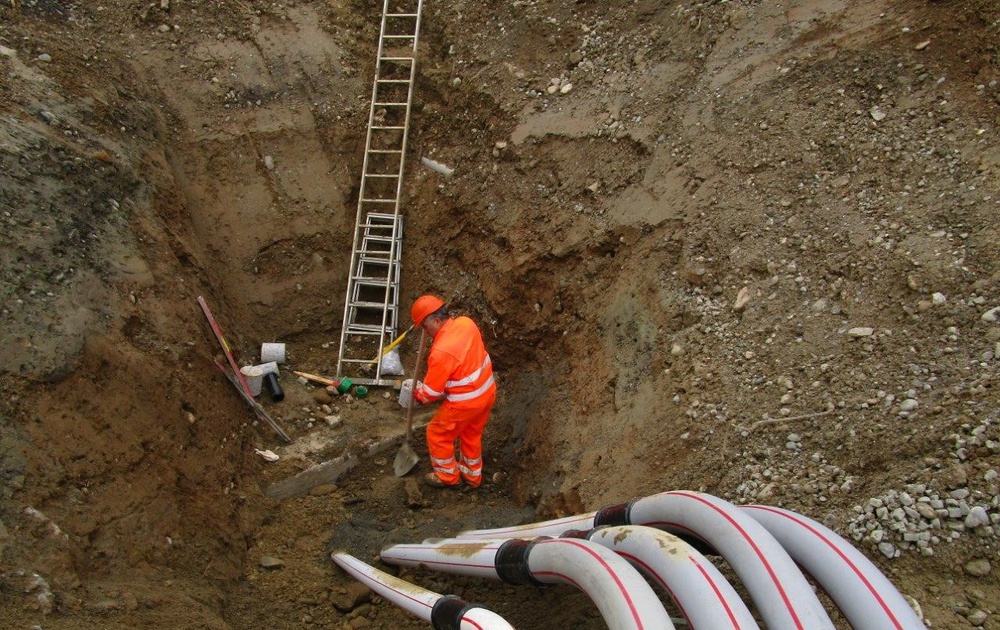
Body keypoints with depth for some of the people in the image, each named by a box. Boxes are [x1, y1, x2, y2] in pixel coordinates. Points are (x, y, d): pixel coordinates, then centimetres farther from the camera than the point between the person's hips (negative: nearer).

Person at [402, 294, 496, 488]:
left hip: (464, 403, -7)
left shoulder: (441, 352, -31)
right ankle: (472, 475, 46)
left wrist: (416, 394, 4)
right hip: (487, 392, 7)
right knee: (472, 434, 28)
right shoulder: (466, 322, -11)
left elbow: (430, 391, -17)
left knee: (438, 433, 17)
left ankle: (447, 475, 35)